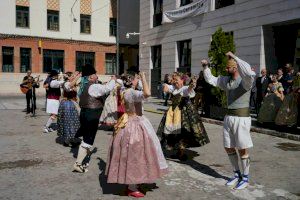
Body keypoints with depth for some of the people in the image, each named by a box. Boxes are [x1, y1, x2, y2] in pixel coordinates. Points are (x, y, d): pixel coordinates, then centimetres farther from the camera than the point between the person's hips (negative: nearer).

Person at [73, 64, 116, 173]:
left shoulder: (84, 87, 13)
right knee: (88, 140, -3)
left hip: (85, 114, 10)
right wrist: (113, 80, -9)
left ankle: (81, 161, 31)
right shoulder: (94, 87, -17)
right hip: (91, 117, -10)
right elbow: (107, 88, -27)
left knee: (86, 139, 20)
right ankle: (78, 164, 0)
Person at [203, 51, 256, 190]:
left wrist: (234, 57, -33)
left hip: (242, 117, -7)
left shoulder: (245, 80, -12)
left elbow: (250, 73, -35)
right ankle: (237, 174, 29)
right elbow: (210, 79, 19)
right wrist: (206, 67, 4)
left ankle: (245, 178, 19)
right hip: (228, 117, 7)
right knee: (229, 148, 12)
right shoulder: (225, 80, 8)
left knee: (242, 149, 2)